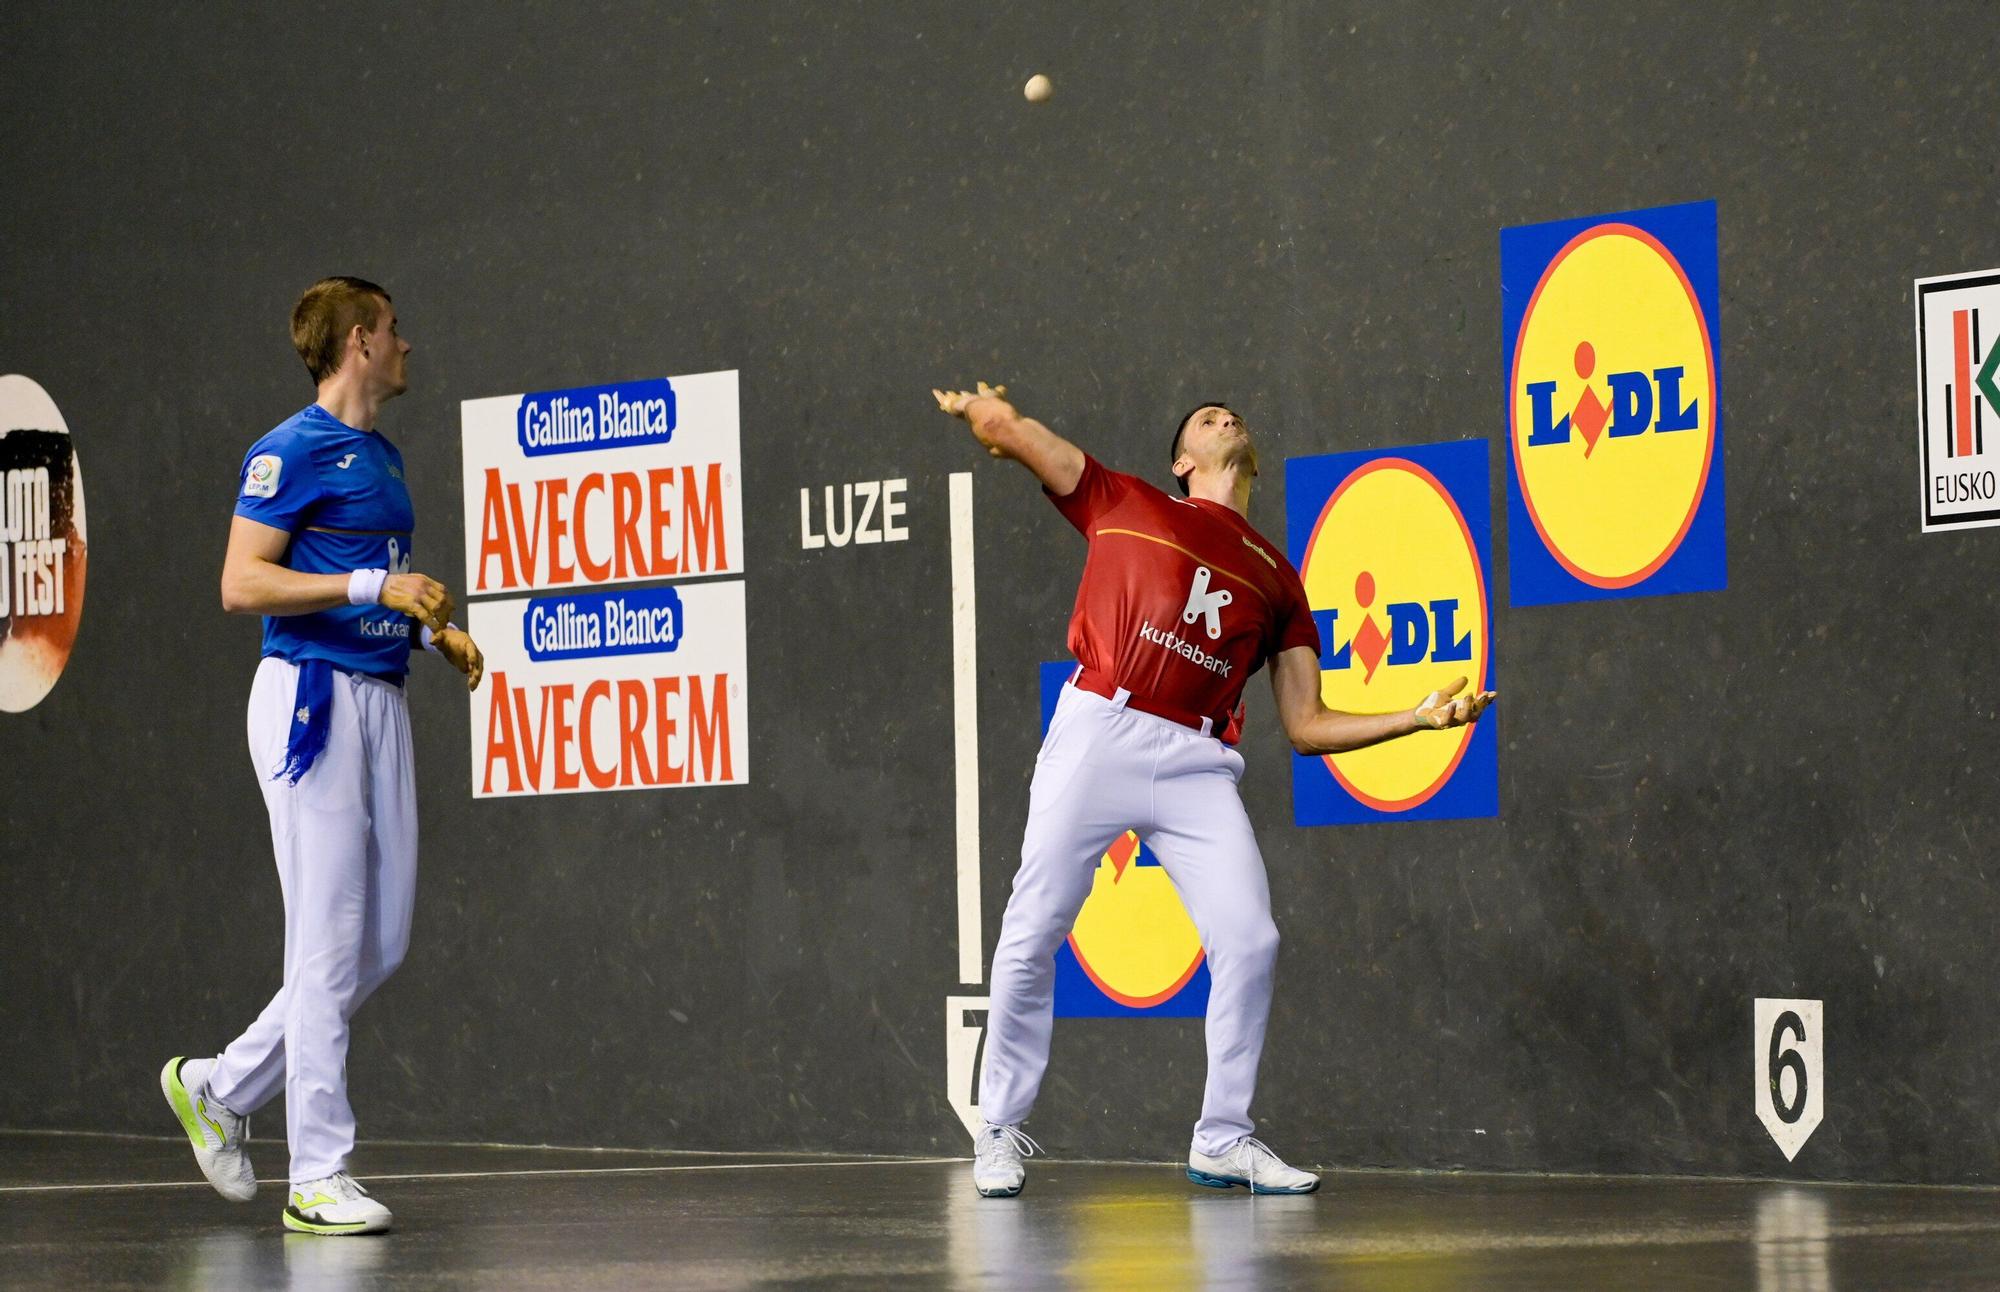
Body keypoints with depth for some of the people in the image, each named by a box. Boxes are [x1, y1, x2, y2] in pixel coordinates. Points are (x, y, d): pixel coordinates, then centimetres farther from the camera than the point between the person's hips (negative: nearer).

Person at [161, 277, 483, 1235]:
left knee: (382, 943, 8)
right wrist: (373, 588, -20)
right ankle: (318, 1179, -3)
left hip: (380, 701, 9)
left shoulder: (381, 455, 18)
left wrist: (434, 628, 11)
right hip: (311, 698, -9)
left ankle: (222, 1088, 22)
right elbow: (242, 583, -16)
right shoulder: (293, 451, -9)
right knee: (329, 944, -8)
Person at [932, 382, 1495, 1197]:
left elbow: (1305, 726, 17)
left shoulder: (1277, 579, 21)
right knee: (1033, 934, -5)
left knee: (1248, 939, -9)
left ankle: (1223, 1139, 5)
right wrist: (984, 413, -4)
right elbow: (1005, 428, 13)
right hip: (1099, 732, -2)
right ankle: (1001, 1130, 10)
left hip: (1197, 762, 3)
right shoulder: (1126, 506, 15)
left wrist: (1418, 718, 8)